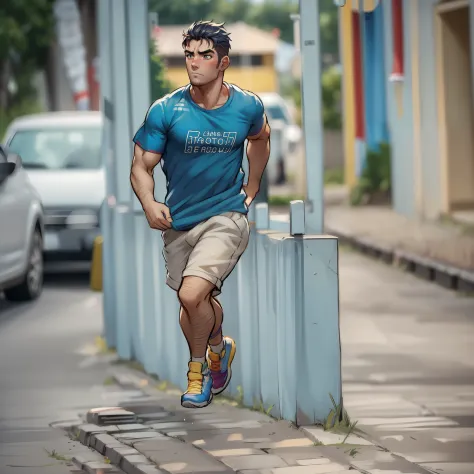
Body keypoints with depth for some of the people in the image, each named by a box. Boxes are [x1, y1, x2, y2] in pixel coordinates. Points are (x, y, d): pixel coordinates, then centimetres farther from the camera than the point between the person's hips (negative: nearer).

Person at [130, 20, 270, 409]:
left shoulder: (247, 107, -5)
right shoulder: (166, 111, -10)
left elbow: (260, 138, 19)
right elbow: (142, 166, -5)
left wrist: (252, 189, 17)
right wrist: (150, 205, -23)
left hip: (226, 216, -2)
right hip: (179, 221, 3)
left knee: (192, 294, -22)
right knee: (199, 303, 17)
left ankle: (200, 366, 3)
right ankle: (220, 348, 49)